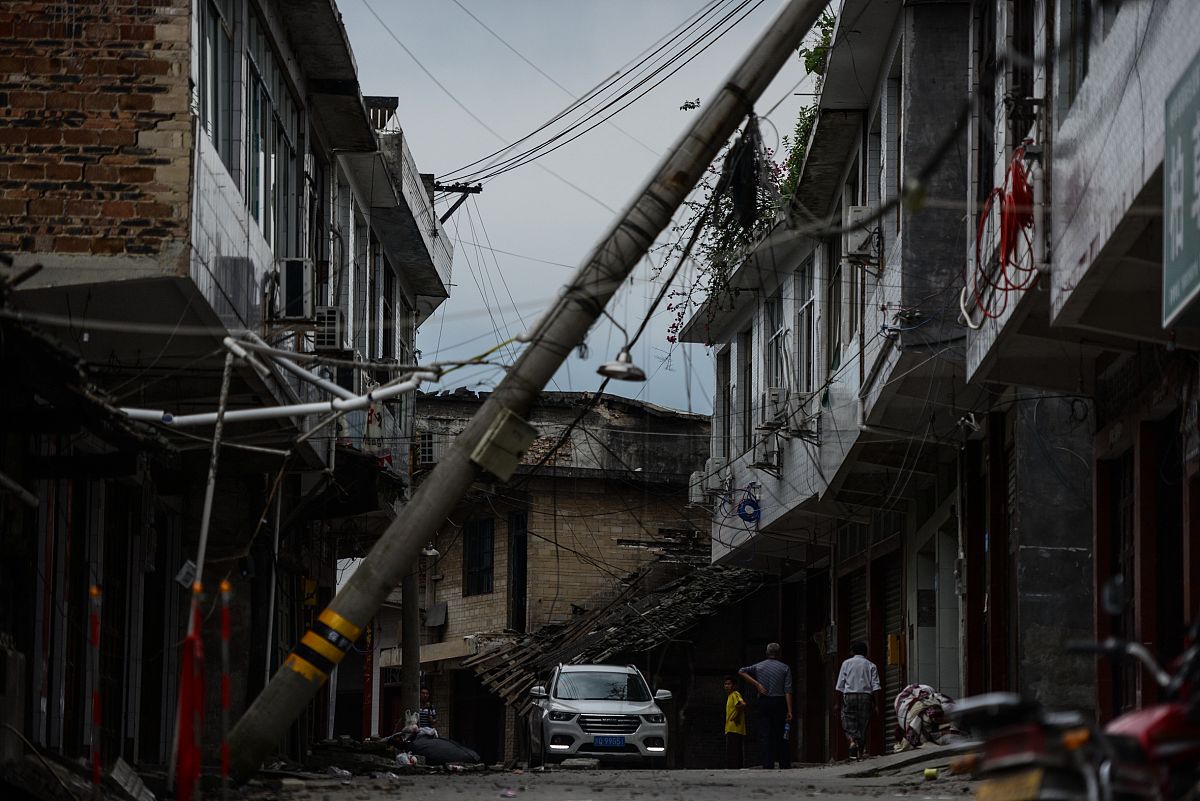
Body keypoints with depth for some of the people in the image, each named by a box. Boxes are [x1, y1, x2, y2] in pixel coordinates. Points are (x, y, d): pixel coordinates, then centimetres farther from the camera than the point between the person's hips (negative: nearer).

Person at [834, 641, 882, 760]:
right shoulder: (870, 665, 9)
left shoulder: (846, 664, 7)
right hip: (865, 696, 1)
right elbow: (876, 686, 0)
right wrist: (878, 705, -1)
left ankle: (852, 741, -27)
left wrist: (837, 703, 7)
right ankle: (861, 751, 6)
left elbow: (840, 686, 4)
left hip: (849, 696, -1)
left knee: (848, 724, 1)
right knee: (863, 725, 8)